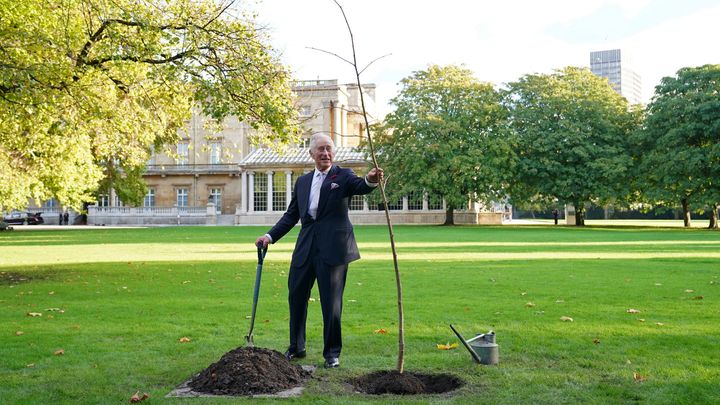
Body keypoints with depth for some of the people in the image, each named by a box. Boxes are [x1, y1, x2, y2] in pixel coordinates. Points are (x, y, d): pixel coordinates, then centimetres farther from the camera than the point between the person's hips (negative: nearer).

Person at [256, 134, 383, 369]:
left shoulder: (343, 176, 2)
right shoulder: (302, 181, 15)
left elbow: (360, 186, -20)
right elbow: (291, 215, 18)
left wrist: (370, 180, -43)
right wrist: (270, 236, 8)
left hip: (333, 248, -5)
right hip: (306, 247, 5)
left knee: (331, 301, -1)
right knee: (296, 296, 11)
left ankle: (332, 353, 14)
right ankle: (296, 347, 28)